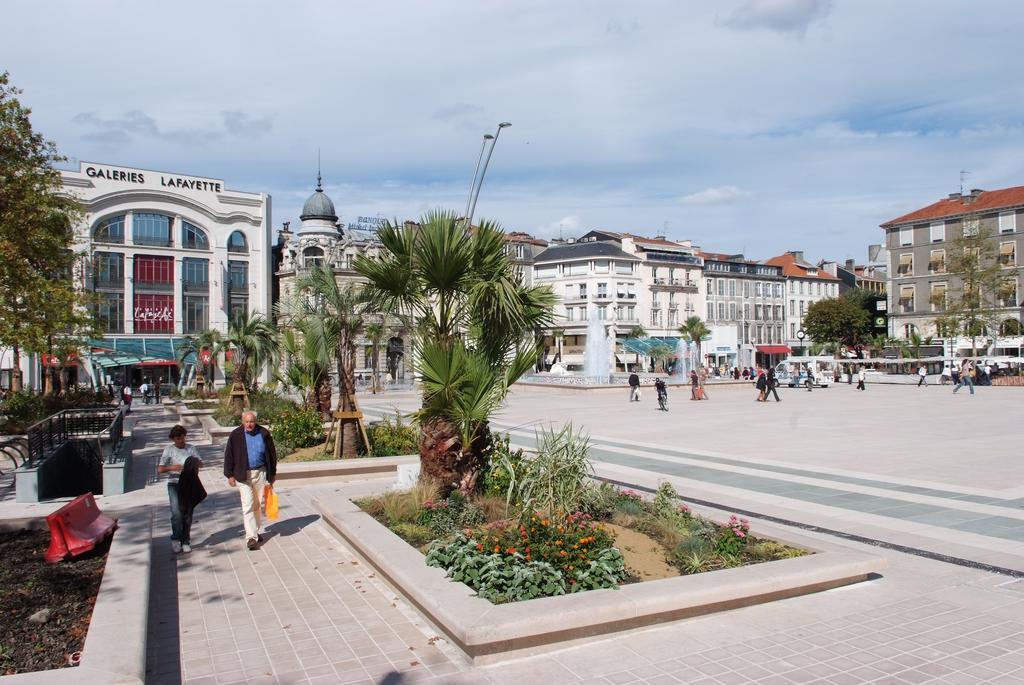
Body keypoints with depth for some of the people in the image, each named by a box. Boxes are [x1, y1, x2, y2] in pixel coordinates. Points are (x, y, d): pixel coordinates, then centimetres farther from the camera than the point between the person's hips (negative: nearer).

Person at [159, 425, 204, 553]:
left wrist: (196, 463, -12)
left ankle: (185, 541, 15)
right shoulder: (169, 449, 1)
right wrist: (172, 467, -20)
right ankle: (175, 539, 3)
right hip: (174, 484, -2)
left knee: (187, 513, 5)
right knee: (176, 512, -14)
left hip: (189, 484, 2)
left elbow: (200, 463, 12)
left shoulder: (190, 448, 8)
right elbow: (160, 469, -2)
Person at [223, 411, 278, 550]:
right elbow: (229, 456, 0)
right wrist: (230, 475, -3)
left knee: (257, 505, 13)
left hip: (260, 473, 3)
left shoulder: (264, 434, -1)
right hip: (243, 475, -2)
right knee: (248, 505, -9)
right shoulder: (235, 435, -5)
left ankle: (255, 532, 28)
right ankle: (251, 537, -9)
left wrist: (272, 473, 9)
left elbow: (272, 454, 7)